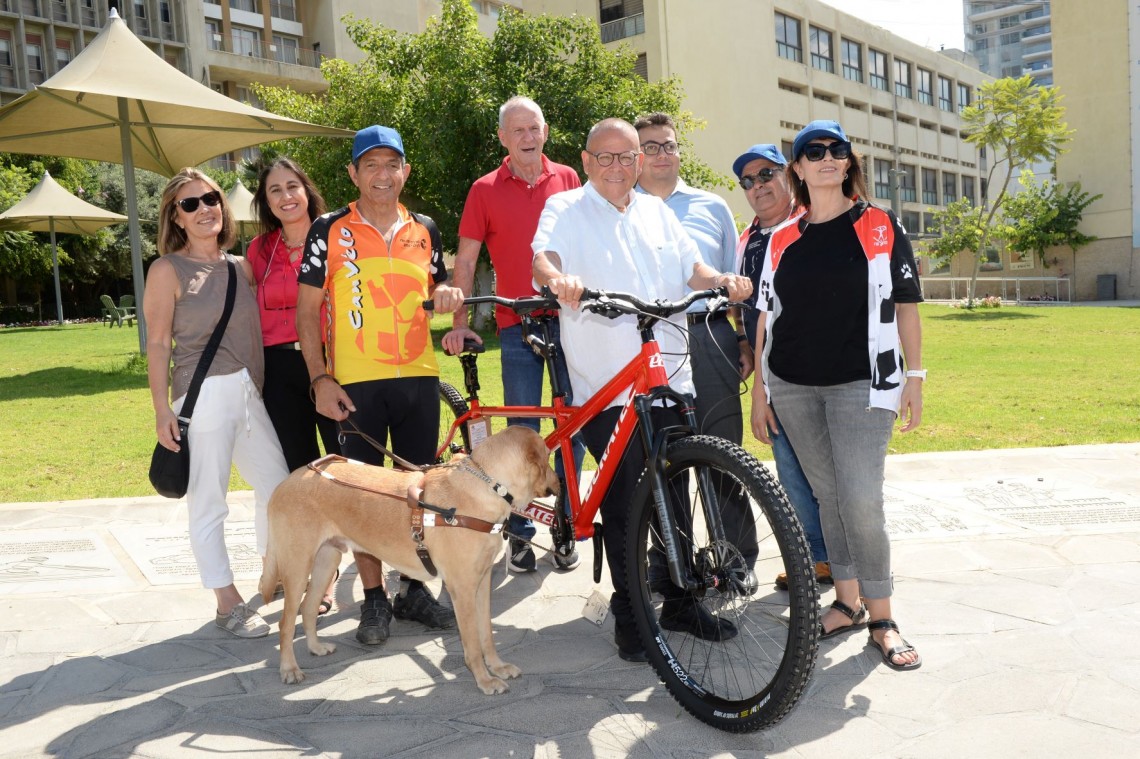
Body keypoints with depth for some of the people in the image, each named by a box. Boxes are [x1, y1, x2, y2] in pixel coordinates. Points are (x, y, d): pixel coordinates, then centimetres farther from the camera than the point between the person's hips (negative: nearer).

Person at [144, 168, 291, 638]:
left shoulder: (241, 266, 12)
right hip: (203, 395, -6)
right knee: (208, 504, 0)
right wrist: (162, 410, -11)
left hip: (249, 392, 6)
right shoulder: (167, 270, -3)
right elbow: (157, 344, -6)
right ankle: (228, 604, 13)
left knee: (279, 488, 12)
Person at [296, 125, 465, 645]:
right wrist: (320, 379, -8)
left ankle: (414, 589, 24)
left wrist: (445, 294, -2)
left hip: (418, 378, 3)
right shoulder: (330, 230, 0)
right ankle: (373, 598, 16)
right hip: (355, 383, -3)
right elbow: (307, 309, 0)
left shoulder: (424, 230, 11)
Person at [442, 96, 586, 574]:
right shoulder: (485, 190, 4)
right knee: (521, 432, 3)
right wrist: (459, 323, -4)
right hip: (517, 325, -1)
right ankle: (520, 532, 15)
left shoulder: (567, 179, 9)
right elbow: (465, 261, 4)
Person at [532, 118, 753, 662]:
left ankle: (680, 602, 27)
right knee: (622, 505, 0)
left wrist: (723, 281, -6)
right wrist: (557, 278, -39)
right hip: (605, 382, -4)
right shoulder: (565, 209, 2)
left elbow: (690, 267, 16)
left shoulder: (656, 211, 17)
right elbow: (542, 256, -16)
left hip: (670, 377, 5)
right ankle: (628, 614, 15)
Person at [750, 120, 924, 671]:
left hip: (861, 384, -3)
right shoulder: (782, 239, 9)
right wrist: (759, 387, 8)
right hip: (793, 388, 3)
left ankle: (880, 618, 4)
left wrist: (914, 376, -2)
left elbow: (905, 305, 3)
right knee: (828, 496, 10)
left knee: (861, 500, -10)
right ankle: (847, 602, 23)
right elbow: (767, 315, 10)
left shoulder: (880, 227, 3)